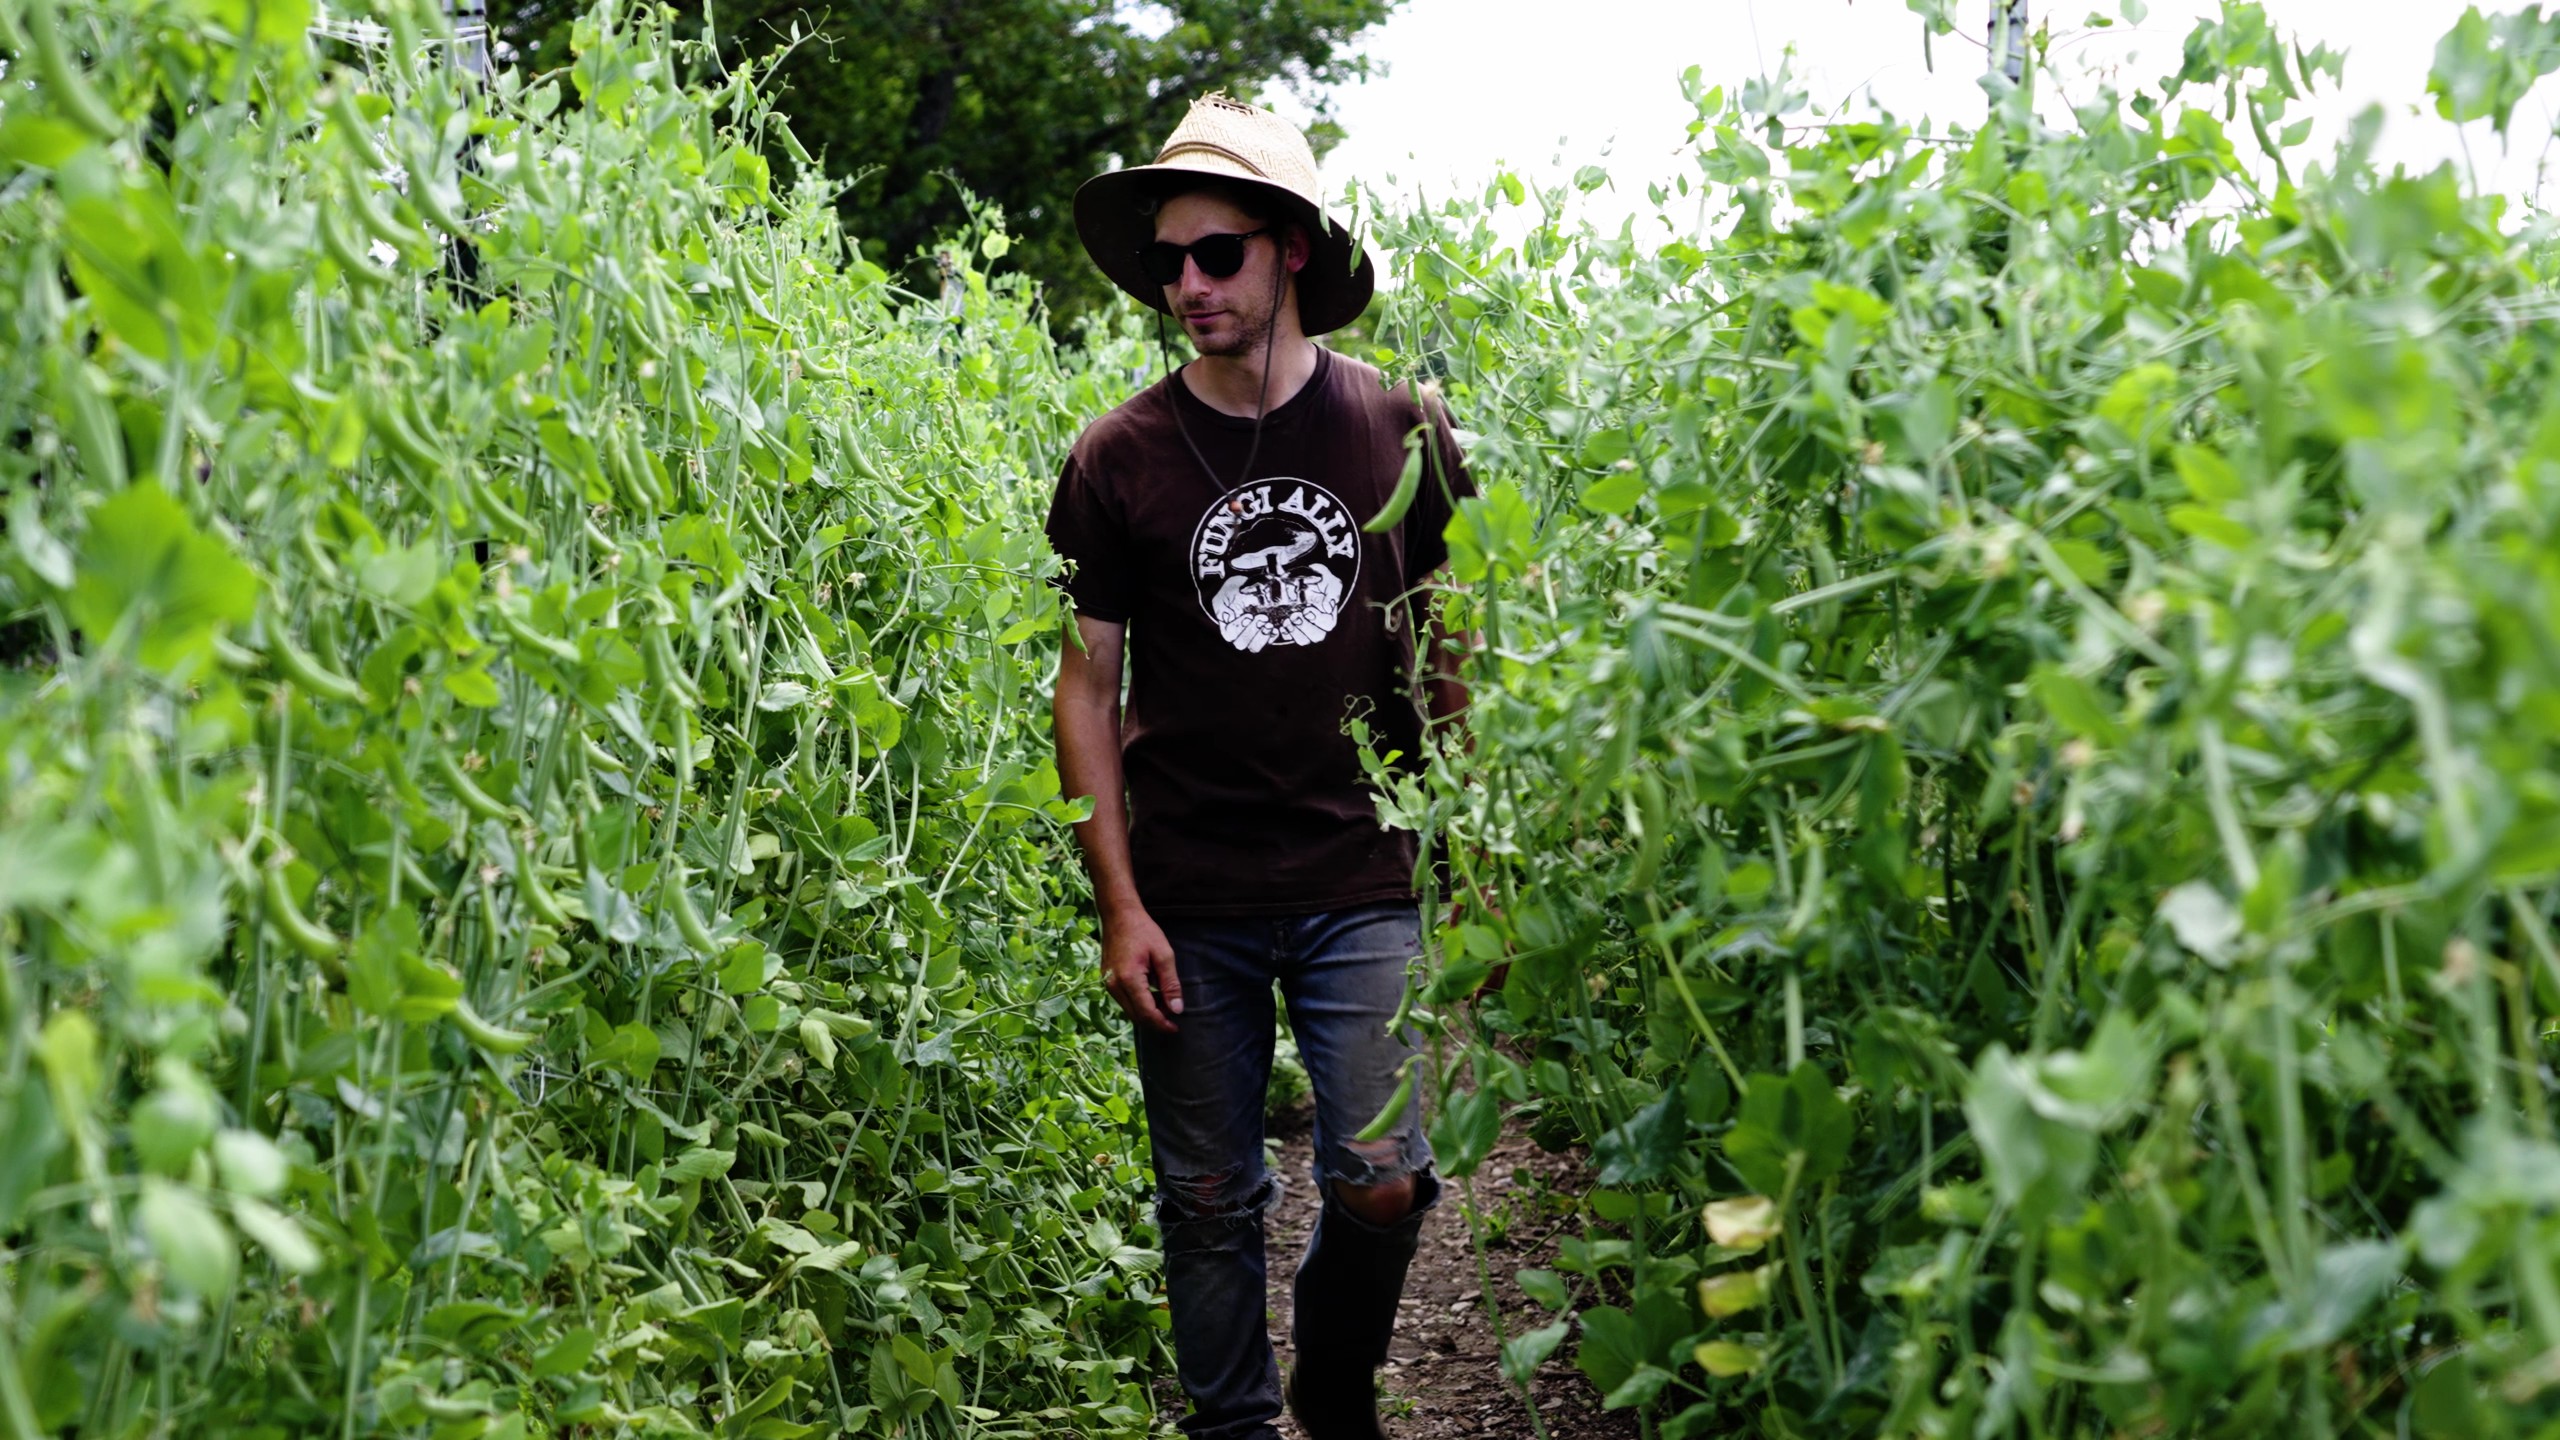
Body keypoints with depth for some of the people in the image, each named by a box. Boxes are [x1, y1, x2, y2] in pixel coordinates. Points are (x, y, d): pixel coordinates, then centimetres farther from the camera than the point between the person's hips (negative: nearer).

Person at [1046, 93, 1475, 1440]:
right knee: (1210, 1201, 7)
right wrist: (1118, 906, -4)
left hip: (1360, 885, 0)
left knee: (1383, 1184, -5)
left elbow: (1447, 648, 11)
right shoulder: (1118, 459, -1)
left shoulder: (1400, 432, 2)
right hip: (1189, 900, 0)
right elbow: (1088, 684, 2)